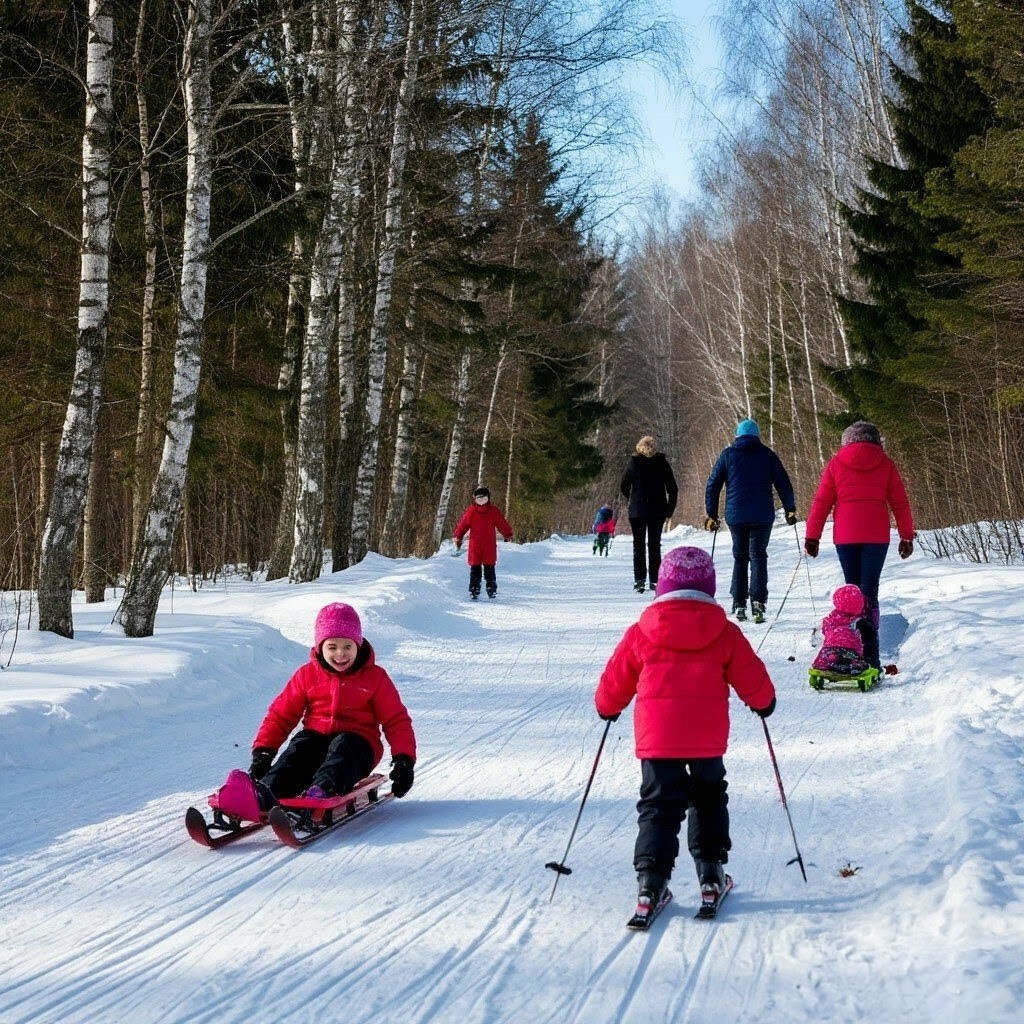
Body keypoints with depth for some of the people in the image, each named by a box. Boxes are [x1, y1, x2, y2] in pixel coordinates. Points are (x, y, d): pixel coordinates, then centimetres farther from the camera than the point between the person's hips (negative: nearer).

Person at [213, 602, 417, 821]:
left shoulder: (375, 677, 7)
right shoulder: (307, 675, 11)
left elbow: (396, 719, 7)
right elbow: (281, 714, 12)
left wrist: (404, 758, -8)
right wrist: (263, 751, -2)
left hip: (357, 740, -2)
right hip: (316, 736, 2)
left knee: (342, 748, -36)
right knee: (296, 752, -31)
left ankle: (321, 792, -69)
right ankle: (262, 796, -61)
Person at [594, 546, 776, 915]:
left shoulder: (641, 633, 1)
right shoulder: (725, 633, 1)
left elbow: (615, 681, 10)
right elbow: (752, 677, 8)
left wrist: (607, 707, 31)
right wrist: (763, 702, 30)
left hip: (656, 737, -1)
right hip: (708, 738, 1)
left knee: (659, 805, 6)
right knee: (709, 797, 22)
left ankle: (651, 878, -7)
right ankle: (710, 869, 19)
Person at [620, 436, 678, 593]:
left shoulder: (633, 462, -2)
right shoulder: (662, 462, 0)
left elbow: (624, 488, 4)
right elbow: (673, 489, -2)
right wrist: (670, 508, 7)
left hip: (637, 511, -1)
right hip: (658, 510, 1)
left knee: (638, 545, 6)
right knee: (654, 545, 8)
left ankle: (639, 580, -4)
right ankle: (654, 580, 2)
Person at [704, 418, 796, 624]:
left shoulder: (727, 455, 7)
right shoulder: (767, 454, 5)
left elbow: (712, 486, 5)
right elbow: (783, 483, 4)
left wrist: (711, 514, 11)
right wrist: (790, 509, 12)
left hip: (736, 516, 1)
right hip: (762, 517, -1)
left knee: (740, 557, 12)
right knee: (758, 556, 1)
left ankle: (739, 604, 8)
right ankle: (758, 601, -17)